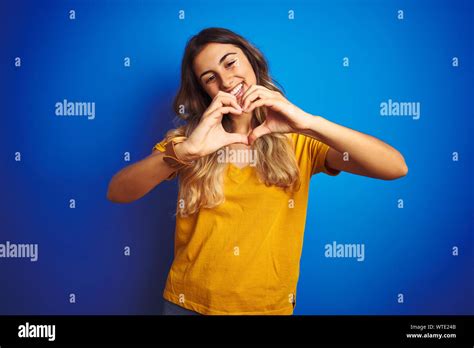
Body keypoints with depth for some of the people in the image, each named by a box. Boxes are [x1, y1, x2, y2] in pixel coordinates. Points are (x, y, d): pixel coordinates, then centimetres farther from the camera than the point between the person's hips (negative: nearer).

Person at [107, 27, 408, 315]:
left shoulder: (298, 140, -7)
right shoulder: (190, 138, -4)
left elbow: (396, 168, -18)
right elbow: (117, 193, -17)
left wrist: (310, 123, -30)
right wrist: (185, 150, -33)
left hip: (270, 306, 0)